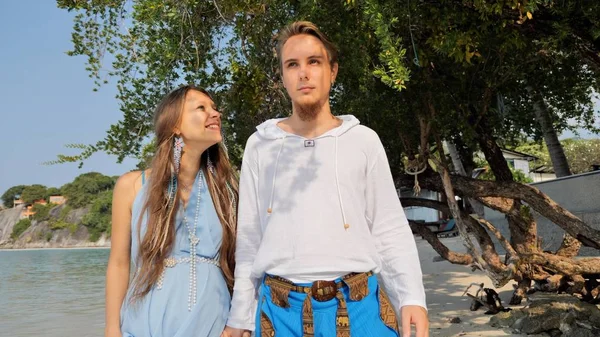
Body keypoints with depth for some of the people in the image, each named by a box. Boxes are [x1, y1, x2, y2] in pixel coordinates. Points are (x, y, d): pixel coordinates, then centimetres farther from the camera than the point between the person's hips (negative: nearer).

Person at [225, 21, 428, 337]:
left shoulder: (363, 140, 2)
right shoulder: (260, 145, 4)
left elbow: (390, 229, 2)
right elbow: (249, 239, 6)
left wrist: (411, 297, -11)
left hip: (358, 307, 0)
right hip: (281, 310, 1)